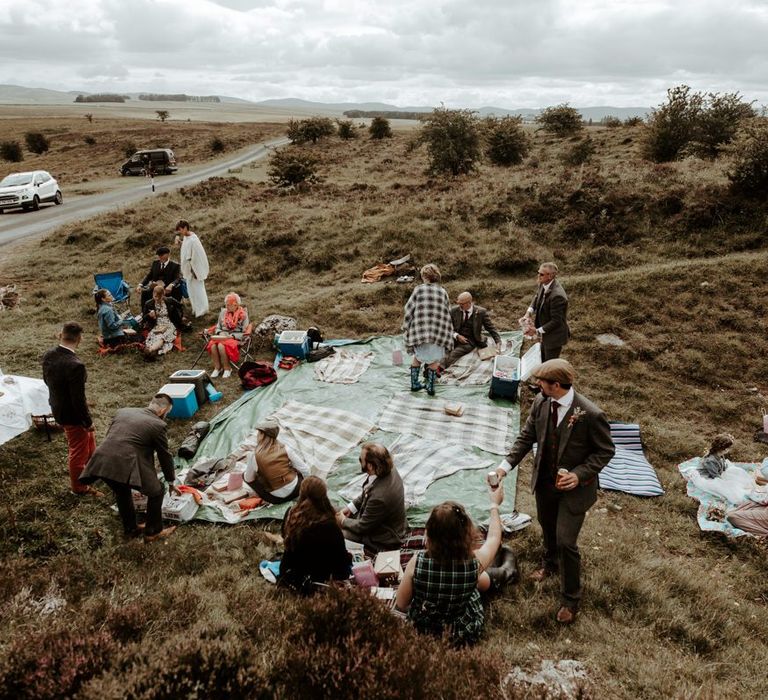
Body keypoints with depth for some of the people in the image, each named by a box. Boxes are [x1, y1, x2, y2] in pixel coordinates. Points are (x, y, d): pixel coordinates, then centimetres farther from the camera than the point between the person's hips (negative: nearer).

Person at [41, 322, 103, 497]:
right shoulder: (75, 365, -33)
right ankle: (79, 487, 35)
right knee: (78, 450, 15)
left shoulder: (48, 355, -8)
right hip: (72, 415, -8)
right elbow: (78, 399, -27)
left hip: (57, 408, 8)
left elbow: (47, 380, 8)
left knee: (88, 440, 29)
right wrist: (88, 421, -14)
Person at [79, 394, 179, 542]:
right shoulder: (158, 425, 2)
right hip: (126, 466, -7)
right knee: (156, 492, 16)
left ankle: (130, 529, 45)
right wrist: (171, 482, 25)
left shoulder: (123, 411, 20)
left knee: (122, 493, 33)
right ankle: (153, 532, 27)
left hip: (101, 462, 7)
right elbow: (165, 456, 11)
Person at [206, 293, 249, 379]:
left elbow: (244, 333, -5)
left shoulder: (243, 315, -1)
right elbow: (218, 327, 20)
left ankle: (227, 368, -18)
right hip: (222, 336, 5)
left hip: (235, 338, -5)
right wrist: (220, 334, -2)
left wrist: (231, 336, -16)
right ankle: (217, 367, -15)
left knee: (221, 346, -35)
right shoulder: (223, 312, 13)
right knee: (213, 345, -30)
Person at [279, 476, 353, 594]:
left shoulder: (291, 514, -17)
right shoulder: (330, 526, -32)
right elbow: (341, 557, -18)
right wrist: (348, 556, 6)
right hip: (316, 580, -4)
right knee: (347, 559, 20)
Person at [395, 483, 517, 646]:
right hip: (460, 636, -1)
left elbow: (401, 605, -14)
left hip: (422, 630, 2)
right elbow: (494, 537, -5)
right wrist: (494, 505, 12)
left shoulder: (417, 562, -30)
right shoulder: (474, 561, -29)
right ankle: (505, 572, 57)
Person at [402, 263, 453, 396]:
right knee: (434, 359, 18)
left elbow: (408, 311, -3)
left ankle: (414, 383, 25)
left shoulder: (418, 290, -1)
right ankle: (430, 386, 15)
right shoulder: (442, 292, 4)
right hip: (438, 332, 0)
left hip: (419, 331, 0)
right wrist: (448, 336, 14)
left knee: (417, 357, 22)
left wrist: (406, 329, 7)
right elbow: (447, 313, 6)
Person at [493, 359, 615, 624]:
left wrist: (579, 474, -26)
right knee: (548, 528, 27)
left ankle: (571, 599, 24)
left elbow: (605, 451, -15)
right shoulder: (541, 402, -13)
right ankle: (550, 562, 59)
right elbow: (527, 437, -3)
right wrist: (506, 465, -13)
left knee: (566, 542, 0)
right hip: (544, 481, 6)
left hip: (573, 487, -5)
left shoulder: (590, 414, -28)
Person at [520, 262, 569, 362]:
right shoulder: (543, 284, -9)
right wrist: (528, 313, -7)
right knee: (543, 361, 27)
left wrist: (538, 331, -25)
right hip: (546, 335, 9)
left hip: (554, 336, -9)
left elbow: (556, 321, -29)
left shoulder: (557, 295, -35)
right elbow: (537, 296, 10)